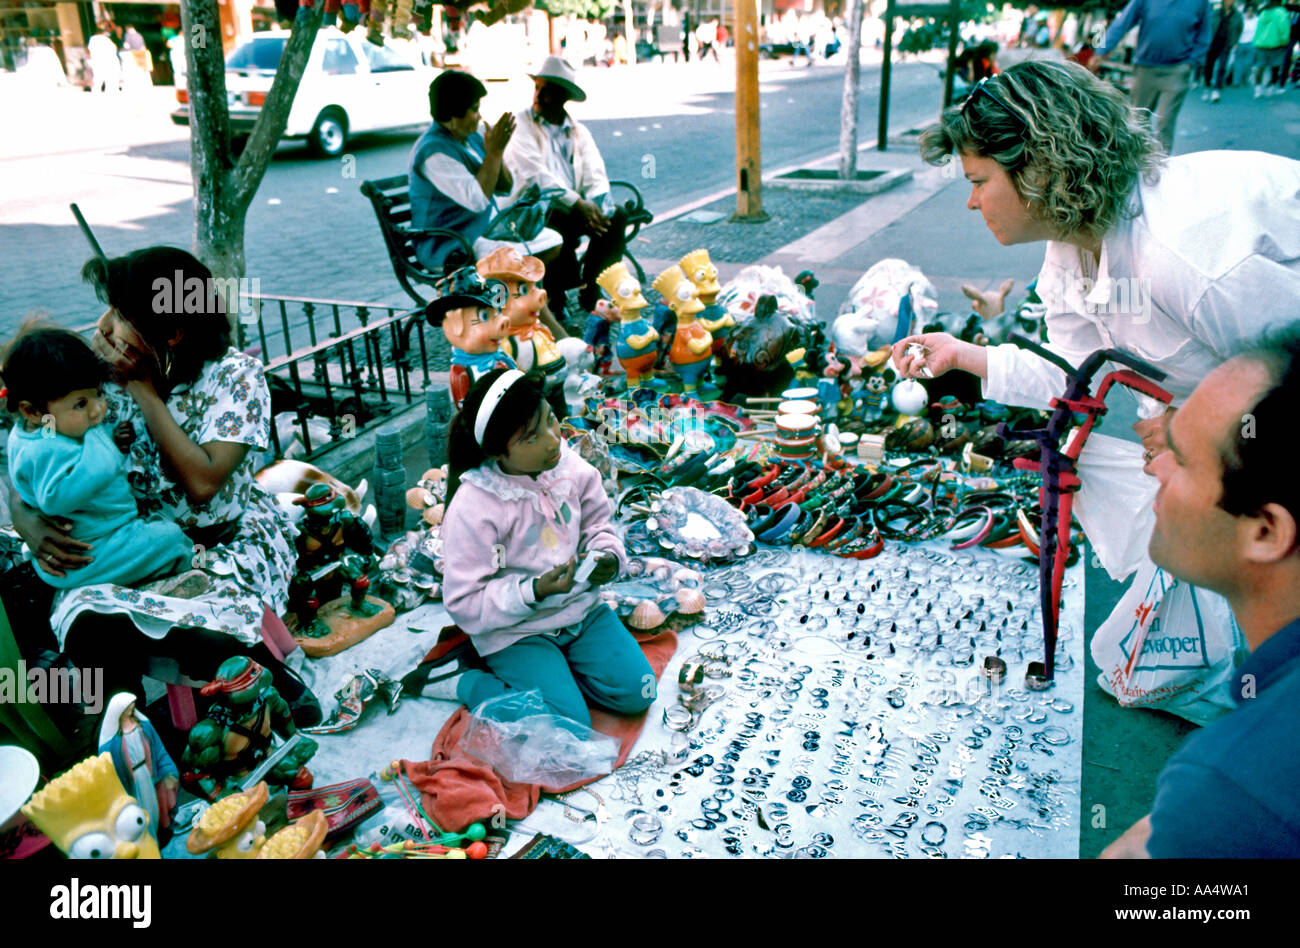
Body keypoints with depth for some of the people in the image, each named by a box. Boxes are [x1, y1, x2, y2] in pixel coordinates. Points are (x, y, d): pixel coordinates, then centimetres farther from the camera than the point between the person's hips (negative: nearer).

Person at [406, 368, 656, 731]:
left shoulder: (570, 466, -8)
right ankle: (462, 677, 3)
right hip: (516, 630, -6)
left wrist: (608, 556, -13)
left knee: (635, 691, -4)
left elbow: (597, 523, 9)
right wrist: (535, 591, -30)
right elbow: (465, 603, -19)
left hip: (581, 609, 6)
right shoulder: (473, 507, -24)